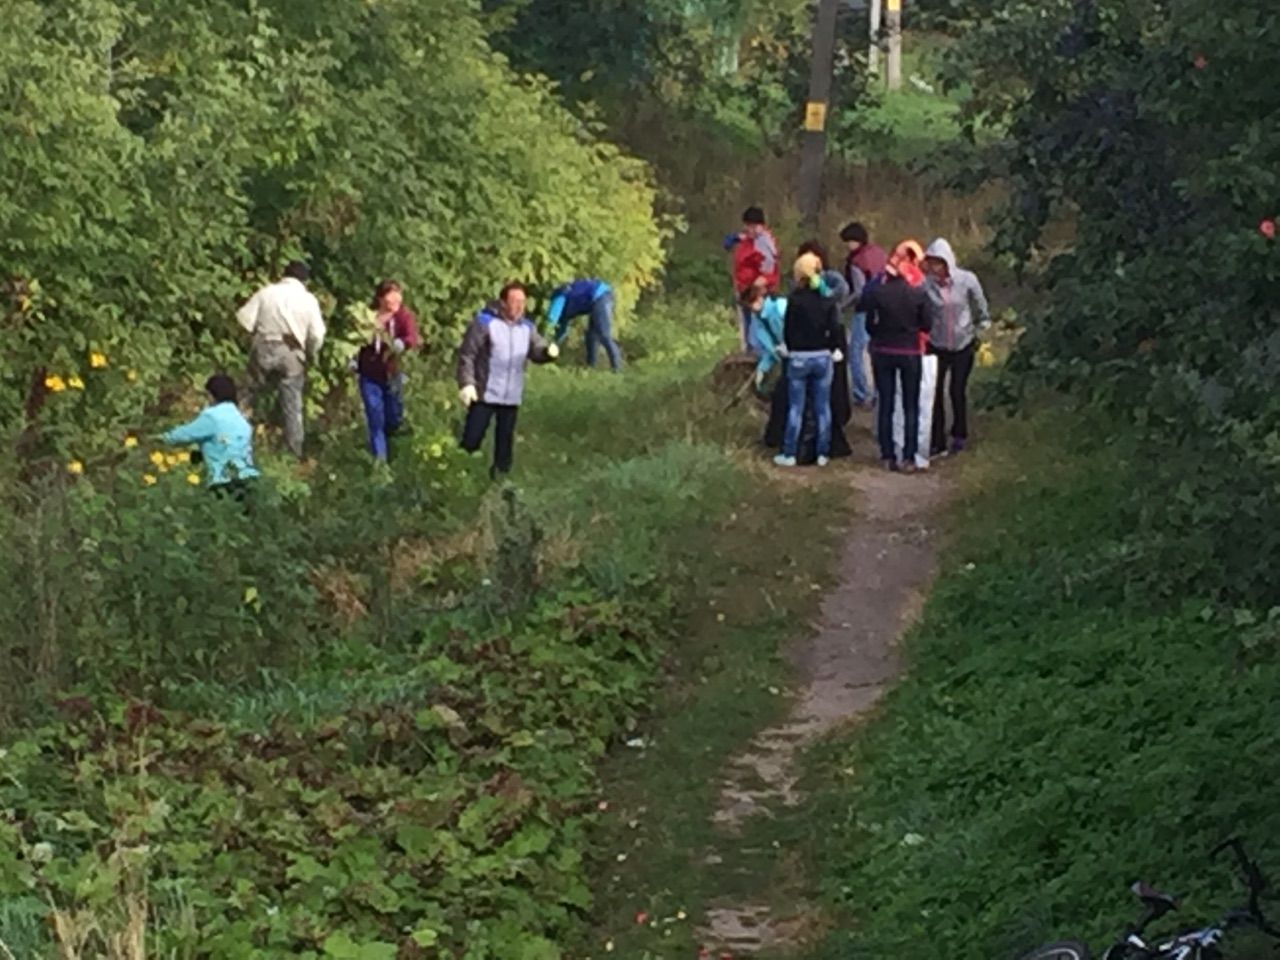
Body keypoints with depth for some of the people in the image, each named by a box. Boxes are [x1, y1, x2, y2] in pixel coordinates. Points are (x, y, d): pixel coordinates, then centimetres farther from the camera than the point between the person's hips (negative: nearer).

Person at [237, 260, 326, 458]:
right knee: (292, 405, 7)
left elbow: (245, 319, -4)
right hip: (292, 355, 0)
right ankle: (295, 452, 8)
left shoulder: (267, 292, -1)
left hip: (264, 350, 0)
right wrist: (311, 355, 12)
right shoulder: (308, 299, -2)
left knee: (250, 398, 15)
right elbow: (317, 335, -6)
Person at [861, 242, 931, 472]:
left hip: (883, 352, 1)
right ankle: (908, 458, 3)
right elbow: (926, 325, -3)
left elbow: (869, 324, -7)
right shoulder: (917, 294, -10)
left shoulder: (877, 292, -10)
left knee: (885, 405, 10)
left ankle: (888, 457, 10)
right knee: (911, 407, 7)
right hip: (910, 352, -1)